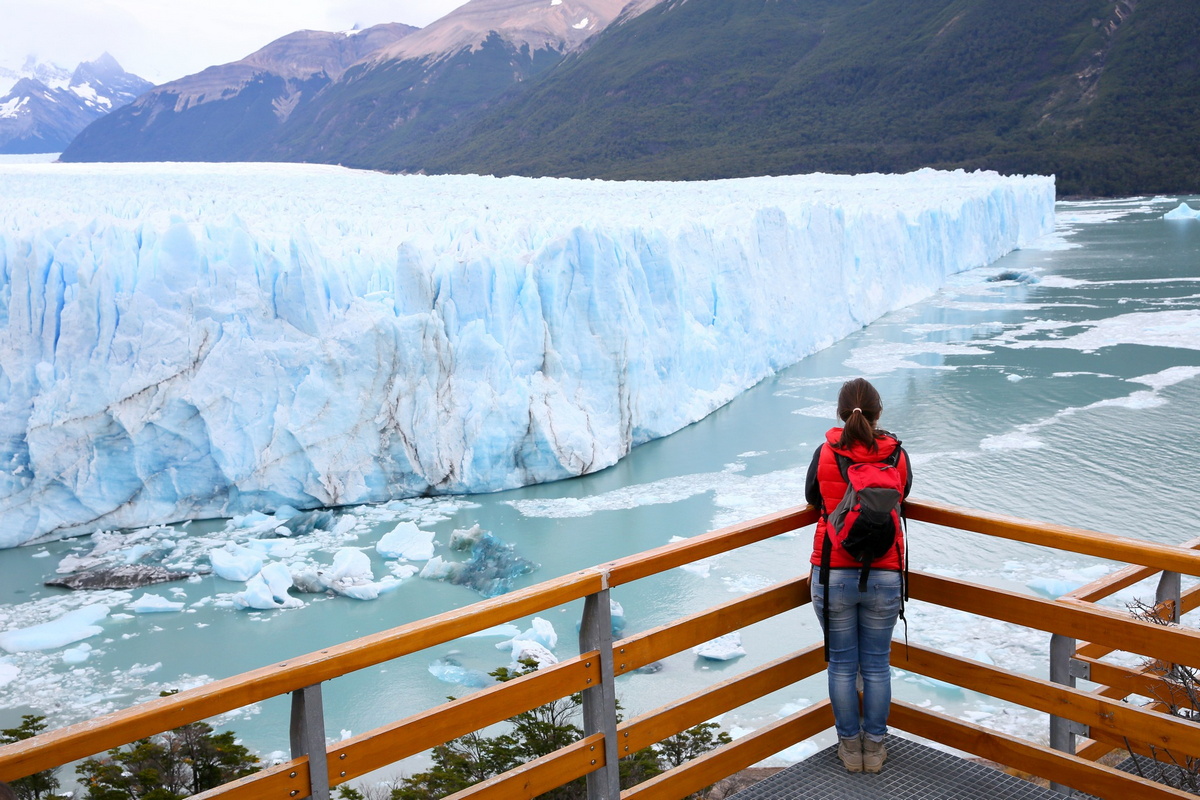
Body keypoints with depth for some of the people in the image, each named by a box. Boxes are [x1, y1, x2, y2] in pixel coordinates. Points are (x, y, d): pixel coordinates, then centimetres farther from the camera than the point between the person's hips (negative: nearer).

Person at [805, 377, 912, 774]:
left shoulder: (825, 453, -8)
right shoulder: (897, 455, -5)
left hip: (833, 575, -1)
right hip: (884, 577, 1)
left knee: (841, 664, 13)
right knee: (877, 665, 14)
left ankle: (849, 745, 24)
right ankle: (874, 747, 25)